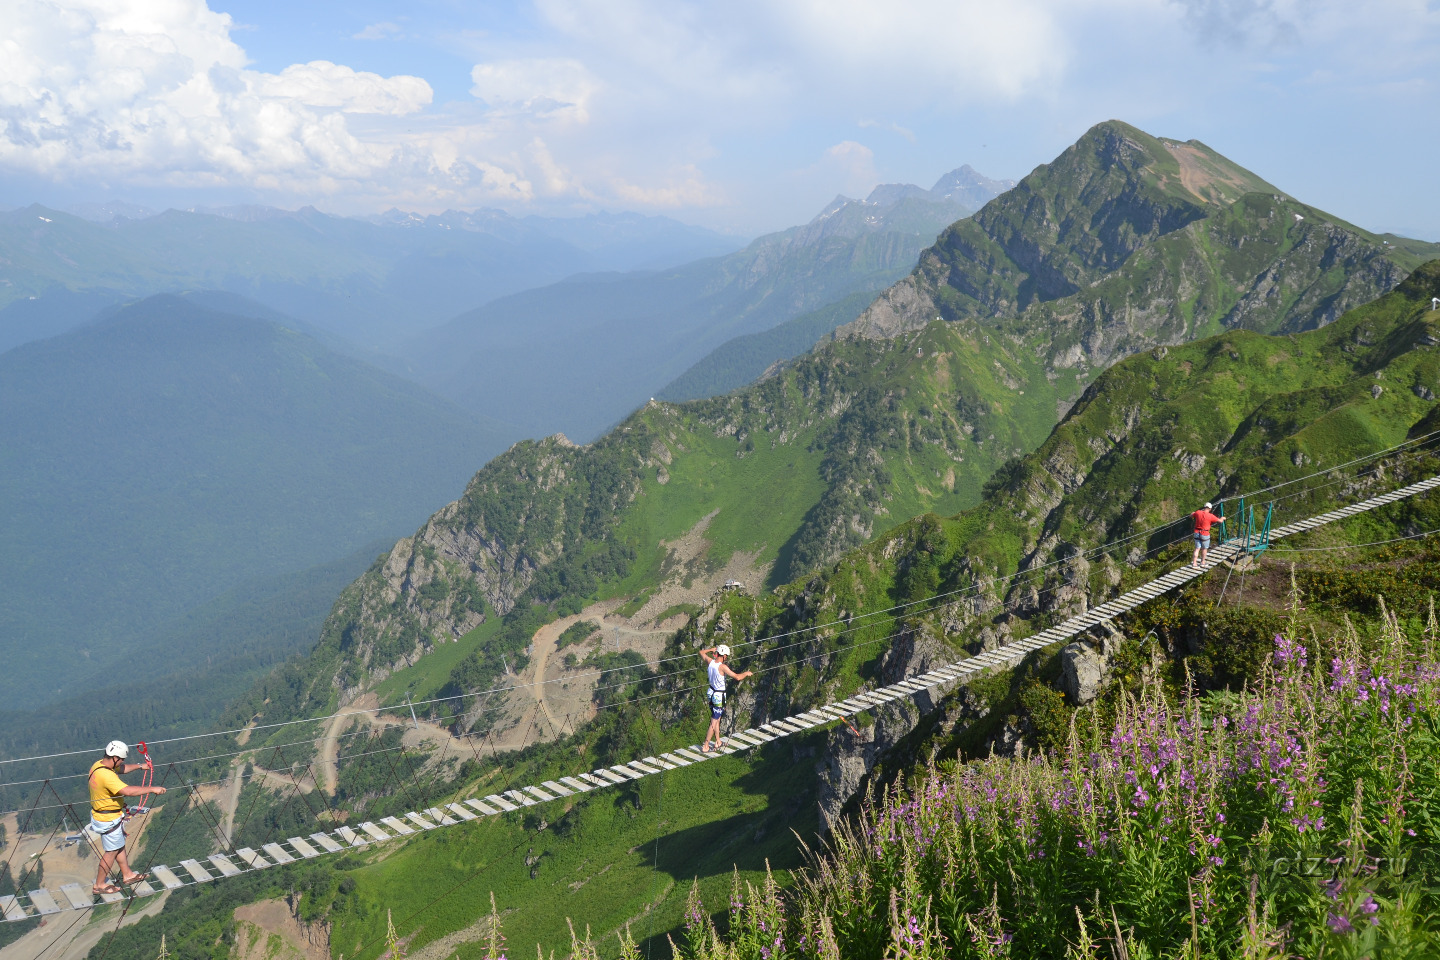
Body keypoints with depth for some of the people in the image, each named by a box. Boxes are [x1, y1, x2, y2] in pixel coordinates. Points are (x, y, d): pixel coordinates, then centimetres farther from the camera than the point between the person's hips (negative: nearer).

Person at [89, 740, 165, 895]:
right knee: (112, 851, 8)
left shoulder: (99, 764, -3)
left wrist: (139, 766, 21)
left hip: (100, 814, 10)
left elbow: (122, 769, 18)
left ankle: (127, 874, 37)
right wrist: (152, 789, -38)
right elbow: (128, 791, -43)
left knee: (119, 845, 23)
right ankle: (99, 885, 23)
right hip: (109, 820, -10)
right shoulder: (106, 775, -34)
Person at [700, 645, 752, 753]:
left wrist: (711, 649, 28)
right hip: (719, 696, -8)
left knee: (717, 719, 23)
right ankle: (705, 746, 8)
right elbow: (737, 677, -25)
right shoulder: (722, 667, -26)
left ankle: (718, 742, 35)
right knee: (714, 723, 2)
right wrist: (746, 673, -7)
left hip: (712, 693, 8)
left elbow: (701, 652, 15)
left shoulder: (710, 662, -6)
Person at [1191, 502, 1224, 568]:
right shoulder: (1210, 516, -16)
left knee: (1197, 548, 9)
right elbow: (1220, 521, -7)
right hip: (1205, 535, -4)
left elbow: (1191, 516, 15)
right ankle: (1202, 562, 25)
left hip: (1197, 533, 4)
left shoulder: (1198, 513, -5)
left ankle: (1194, 563, 4)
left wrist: (1193, 513, 37)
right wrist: (1222, 518, 17)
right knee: (1204, 549, 14)